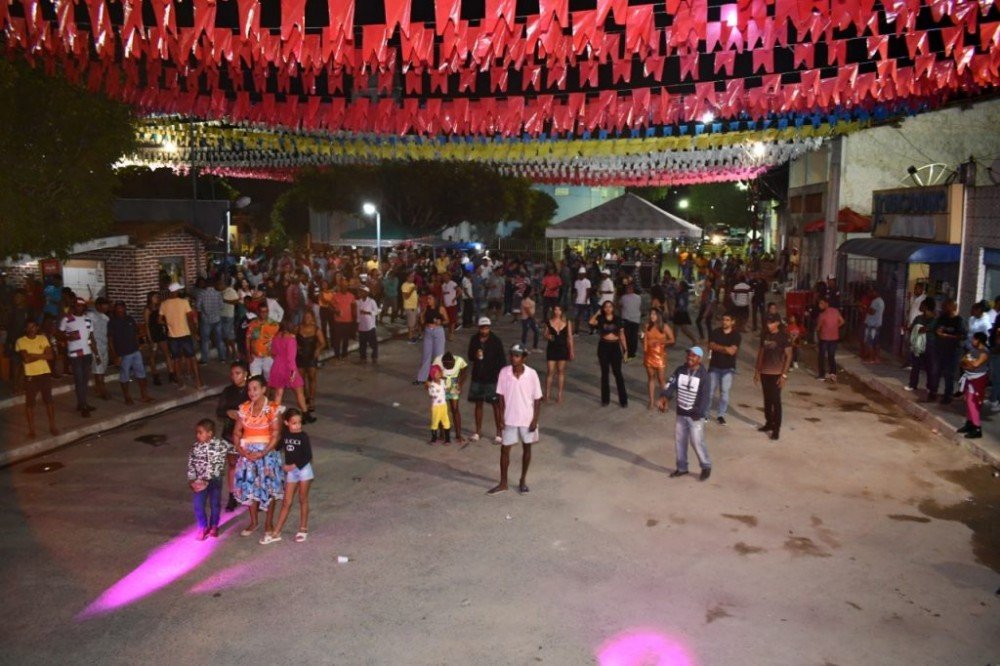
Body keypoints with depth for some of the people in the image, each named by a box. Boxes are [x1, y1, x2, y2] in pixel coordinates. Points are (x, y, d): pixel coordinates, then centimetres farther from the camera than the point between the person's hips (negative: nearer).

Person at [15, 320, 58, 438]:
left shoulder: (43, 338, 5)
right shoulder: (20, 341, -4)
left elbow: (50, 356, -5)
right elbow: (26, 359, -16)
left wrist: (33, 355, -11)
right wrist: (41, 355, -8)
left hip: (45, 374, 2)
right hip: (30, 376, -2)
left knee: (48, 400, 6)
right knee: (29, 403, 3)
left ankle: (52, 426, 15)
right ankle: (31, 430, 11)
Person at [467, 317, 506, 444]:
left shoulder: (496, 341, -9)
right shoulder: (474, 340, 1)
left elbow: (501, 360, -5)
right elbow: (470, 357, 9)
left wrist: (499, 374, -11)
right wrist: (475, 356, -13)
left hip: (492, 378, -4)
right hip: (477, 377, 4)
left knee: (496, 405, 1)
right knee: (478, 404, 12)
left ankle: (499, 432, 10)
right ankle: (478, 431, 25)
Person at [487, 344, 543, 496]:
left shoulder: (531, 374, -14)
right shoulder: (504, 372, -9)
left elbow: (537, 399, -7)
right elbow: (501, 397, -2)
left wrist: (535, 419, -9)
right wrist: (501, 418, -4)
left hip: (527, 419, -1)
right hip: (510, 419, 1)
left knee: (526, 448, 13)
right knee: (505, 449, 7)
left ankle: (523, 480, 31)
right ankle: (503, 483, 21)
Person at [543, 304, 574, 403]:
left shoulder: (567, 322, -2)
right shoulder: (549, 322, -1)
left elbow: (570, 337, 2)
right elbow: (545, 335, 7)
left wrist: (571, 350, 0)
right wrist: (548, 337, -17)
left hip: (563, 349, 0)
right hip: (552, 349, 0)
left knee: (561, 372, 8)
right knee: (550, 372, 0)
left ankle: (560, 394, 17)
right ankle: (547, 394, 9)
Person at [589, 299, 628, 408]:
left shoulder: (617, 320, 3)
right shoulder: (600, 319, 0)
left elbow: (622, 335, 6)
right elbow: (591, 322, -21)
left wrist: (625, 349, 2)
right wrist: (598, 313, -8)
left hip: (615, 346, 0)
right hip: (603, 346, 0)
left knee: (618, 373, -1)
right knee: (604, 373, 7)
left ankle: (623, 399, 5)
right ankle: (605, 399, 17)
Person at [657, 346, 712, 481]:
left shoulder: (703, 375, -15)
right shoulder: (680, 370, -1)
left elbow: (705, 397, -16)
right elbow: (671, 385, -5)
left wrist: (698, 413, -22)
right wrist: (663, 398, -23)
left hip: (695, 415, -5)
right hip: (680, 414, 5)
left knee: (697, 442, -3)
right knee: (679, 441, 12)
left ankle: (706, 467, 19)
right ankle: (681, 468, 28)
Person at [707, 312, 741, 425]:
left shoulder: (736, 335, -4)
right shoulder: (715, 332, 2)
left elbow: (732, 351, -15)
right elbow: (711, 346, -9)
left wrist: (718, 347, -12)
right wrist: (725, 348, -17)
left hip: (728, 368, -1)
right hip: (714, 366, 1)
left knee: (724, 392, 1)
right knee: (710, 391, 4)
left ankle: (721, 415, 11)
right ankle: (705, 413, 15)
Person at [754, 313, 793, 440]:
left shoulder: (784, 337, -9)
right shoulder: (765, 336, 7)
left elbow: (788, 356, -9)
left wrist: (784, 375, -14)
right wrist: (757, 370, 12)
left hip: (776, 374, -6)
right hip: (764, 372, 6)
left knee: (776, 400, -5)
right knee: (767, 399, 14)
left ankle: (776, 428, 0)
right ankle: (769, 423, 27)